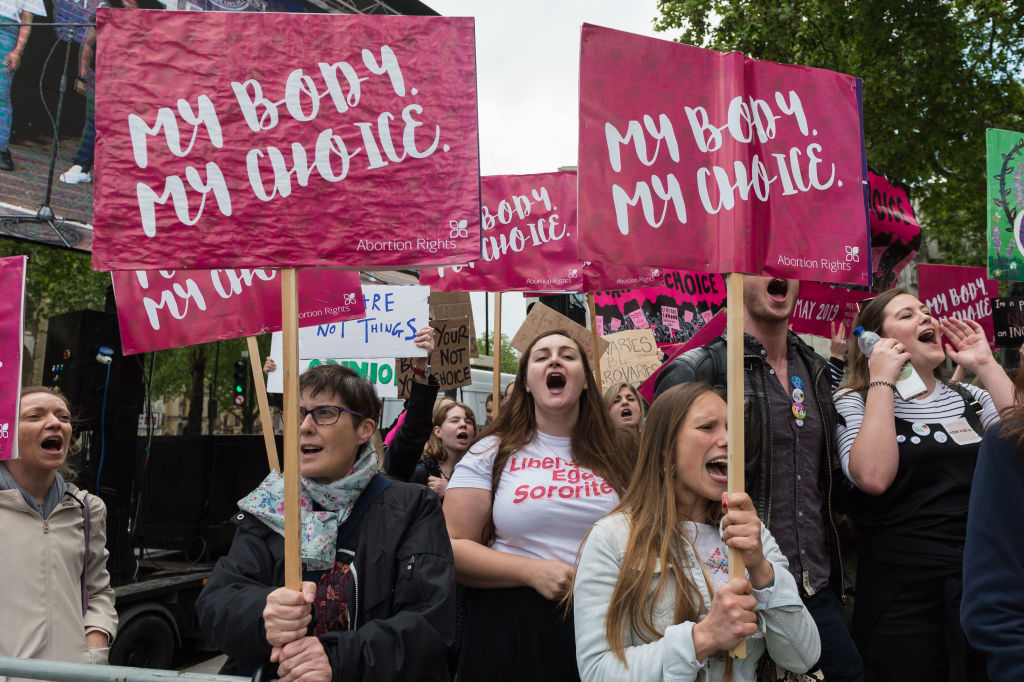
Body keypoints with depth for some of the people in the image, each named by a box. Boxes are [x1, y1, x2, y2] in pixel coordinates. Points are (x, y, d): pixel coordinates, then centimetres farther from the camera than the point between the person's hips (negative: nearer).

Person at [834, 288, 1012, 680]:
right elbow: (873, 478, -21)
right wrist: (882, 381, -15)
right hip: (903, 595, -4)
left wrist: (985, 365, -3)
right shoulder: (855, 403, -2)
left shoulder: (970, 398, 12)